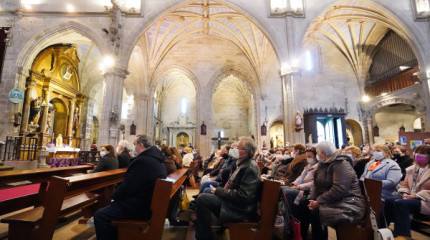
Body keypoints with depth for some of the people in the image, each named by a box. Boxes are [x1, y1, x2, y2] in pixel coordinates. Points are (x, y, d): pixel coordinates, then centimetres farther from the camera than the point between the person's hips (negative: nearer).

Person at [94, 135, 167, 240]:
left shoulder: (143, 161, -25)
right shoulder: (157, 159, 7)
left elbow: (128, 187, -20)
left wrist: (114, 195, -1)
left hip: (139, 208, -10)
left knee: (99, 216, -7)